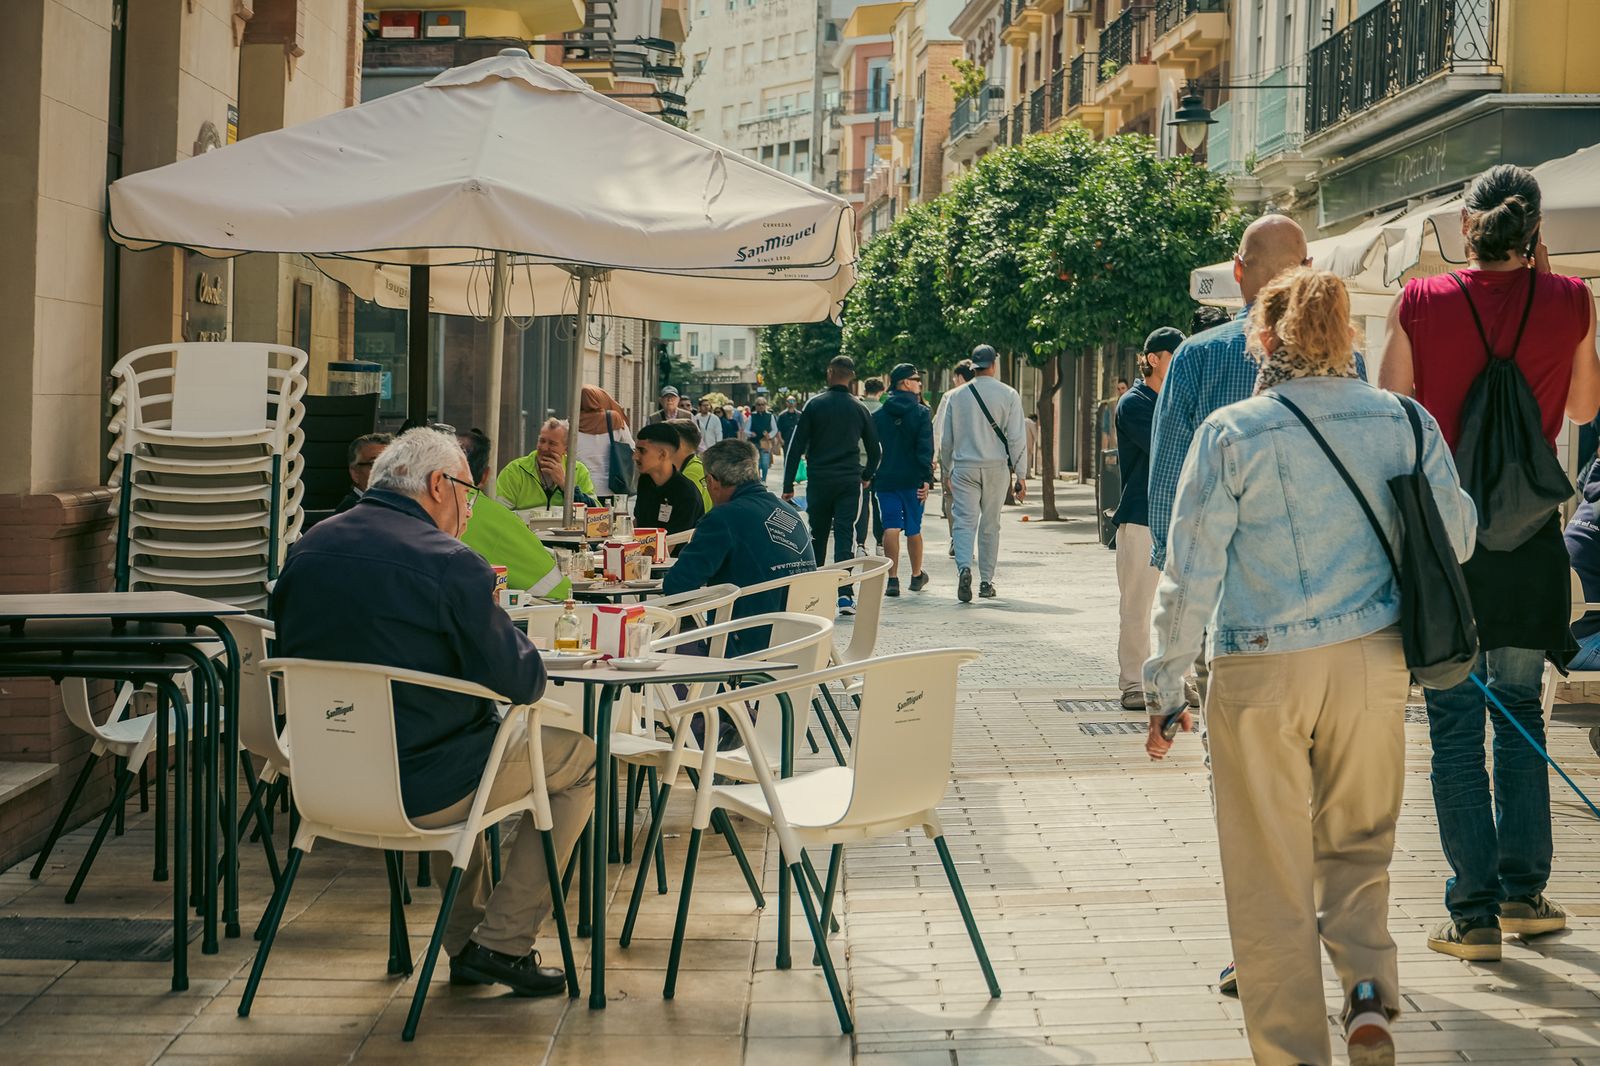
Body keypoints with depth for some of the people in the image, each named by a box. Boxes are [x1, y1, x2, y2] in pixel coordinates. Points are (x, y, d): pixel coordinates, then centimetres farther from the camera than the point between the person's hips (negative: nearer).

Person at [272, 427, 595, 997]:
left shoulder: (307, 550, 4)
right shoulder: (450, 564, -17)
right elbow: (522, 682, -17)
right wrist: (500, 626, 6)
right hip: (418, 790, -7)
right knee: (579, 757, 13)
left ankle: (466, 941, 35)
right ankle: (502, 943, 11)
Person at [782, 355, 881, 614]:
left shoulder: (814, 404, -2)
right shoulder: (859, 408, 5)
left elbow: (797, 447, -5)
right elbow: (874, 449, 12)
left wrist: (788, 485, -2)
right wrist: (867, 476, 30)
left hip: (819, 481, -1)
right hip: (849, 481, 1)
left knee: (817, 537, 12)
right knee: (844, 536, -3)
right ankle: (844, 594, -15)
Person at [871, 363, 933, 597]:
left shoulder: (878, 414, 5)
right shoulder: (921, 413, -6)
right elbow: (925, 449, -12)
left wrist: (870, 477, 13)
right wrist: (927, 479, -12)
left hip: (885, 479, 2)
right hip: (912, 479, -2)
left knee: (891, 528, -2)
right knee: (913, 528, 11)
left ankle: (892, 578, -12)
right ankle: (917, 576, 26)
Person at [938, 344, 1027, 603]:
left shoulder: (956, 396, 3)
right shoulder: (1008, 395, -1)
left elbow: (945, 439, 8)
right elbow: (1017, 437, -4)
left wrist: (946, 472, 18)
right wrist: (1020, 475, 1)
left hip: (964, 468, 0)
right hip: (996, 467, 0)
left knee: (964, 521, -3)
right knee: (990, 526, 9)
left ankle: (964, 567, -28)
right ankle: (986, 581, 14)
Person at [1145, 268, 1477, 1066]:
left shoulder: (1231, 433, -7)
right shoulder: (1405, 421, 0)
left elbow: (1190, 571, -7)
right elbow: (1458, 538, 9)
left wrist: (1164, 687, 1)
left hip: (1261, 668, -2)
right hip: (1374, 661, 3)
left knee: (1272, 870, 8)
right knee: (1357, 844, 20)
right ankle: (1369, 990, 1)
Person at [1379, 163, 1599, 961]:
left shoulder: (1420, 304, -8)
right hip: (1529, 537, 2)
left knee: (1455, 723, 4)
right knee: (1520, 711, 18)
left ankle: (1474, 913, 4)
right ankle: (1523, 891, 21)